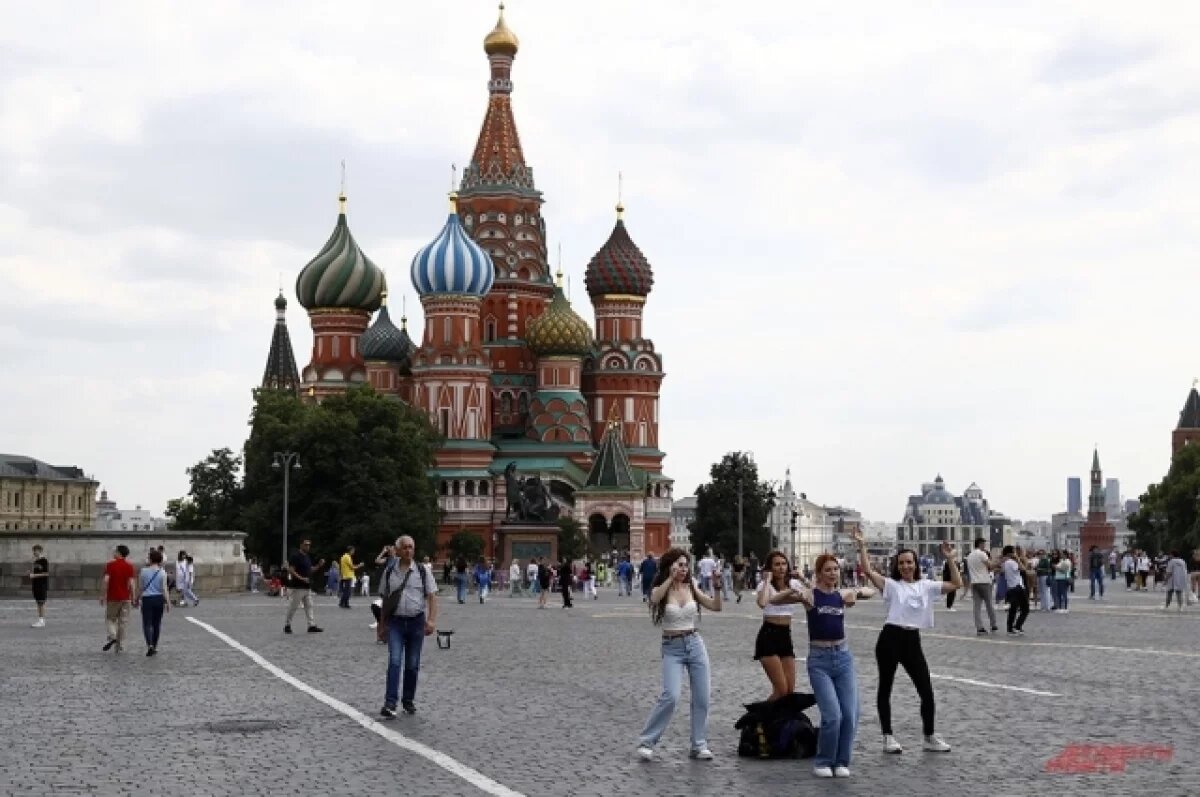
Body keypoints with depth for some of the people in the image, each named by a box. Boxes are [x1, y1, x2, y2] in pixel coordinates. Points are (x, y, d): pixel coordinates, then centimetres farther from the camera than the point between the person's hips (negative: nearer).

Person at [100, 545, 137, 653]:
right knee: (122, 622, 7)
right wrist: (133, 597, 1)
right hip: (125, 598, 2)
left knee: (110, 619, 12)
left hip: (112, 597, -2)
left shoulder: (110, 564, -4)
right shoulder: (129, 566, 1)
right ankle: (120, 647, 7)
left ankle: (112, 636, -14)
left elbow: (105, 580, -10)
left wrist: (103, 595, -3)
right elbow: (131, 583, -5)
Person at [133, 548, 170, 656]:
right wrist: (168, 602, 0)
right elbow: (164, 589, -5)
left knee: (147, 624, -2)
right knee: (156, 624, 13)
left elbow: (140, 588, 2)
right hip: (158, 599, 1)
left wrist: (136, 599, 15)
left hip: (147, 599, -1)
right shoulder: (162, 573, -4)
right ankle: (154, 646, 20)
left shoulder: (143, 571, -3)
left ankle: (150, 645, -22)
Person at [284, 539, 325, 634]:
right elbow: (290, 570, -17)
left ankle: (312, 626, 2)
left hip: (307, 587, 9)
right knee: (293, 606, -1)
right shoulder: (295, 556, -12)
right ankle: (287, 625, 10)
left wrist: (319, 565, 5)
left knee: (309, 606, 4)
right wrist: (301, 578, -25)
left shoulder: (307, 557, 14)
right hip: (298, 587, -9)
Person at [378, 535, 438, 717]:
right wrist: (382, 625, 13)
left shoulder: (423, 570, 1)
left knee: (413, 665, 7)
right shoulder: (389, 572, 5)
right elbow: (385, 599, 13)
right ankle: (390, 703, -17)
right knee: (394, 661, -13)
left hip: (416, 622, 0)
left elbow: (432, 596, -2)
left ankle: (409, 701, 20)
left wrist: (432, 620, -14)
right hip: (395, 622, 0)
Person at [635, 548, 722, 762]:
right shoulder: (660, 590, -4)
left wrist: (717, 587, -14)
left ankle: (699, 745, 14)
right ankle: (646, 742, -8)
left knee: (702, 698, 2)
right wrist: (671, 577, -35)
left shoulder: (691, 588, 5)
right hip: (672, 648, -4)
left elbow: (716, 606, 1)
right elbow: (655, 599, -29)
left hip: (695, 644, 4)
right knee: (670, 696, -19)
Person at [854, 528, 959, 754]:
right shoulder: (891, 585, -1)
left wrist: (950, 559, 0)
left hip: (913, 641, 3)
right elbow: (868, 571, -15)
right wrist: (861, 546, -21)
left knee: (926, 691, 2)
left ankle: (930, 737, 17)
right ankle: (888, 737, 16)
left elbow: (956, 584, 8)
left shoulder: (926, 586, 9)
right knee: (885, 688, 5)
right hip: (890, 639, -3)